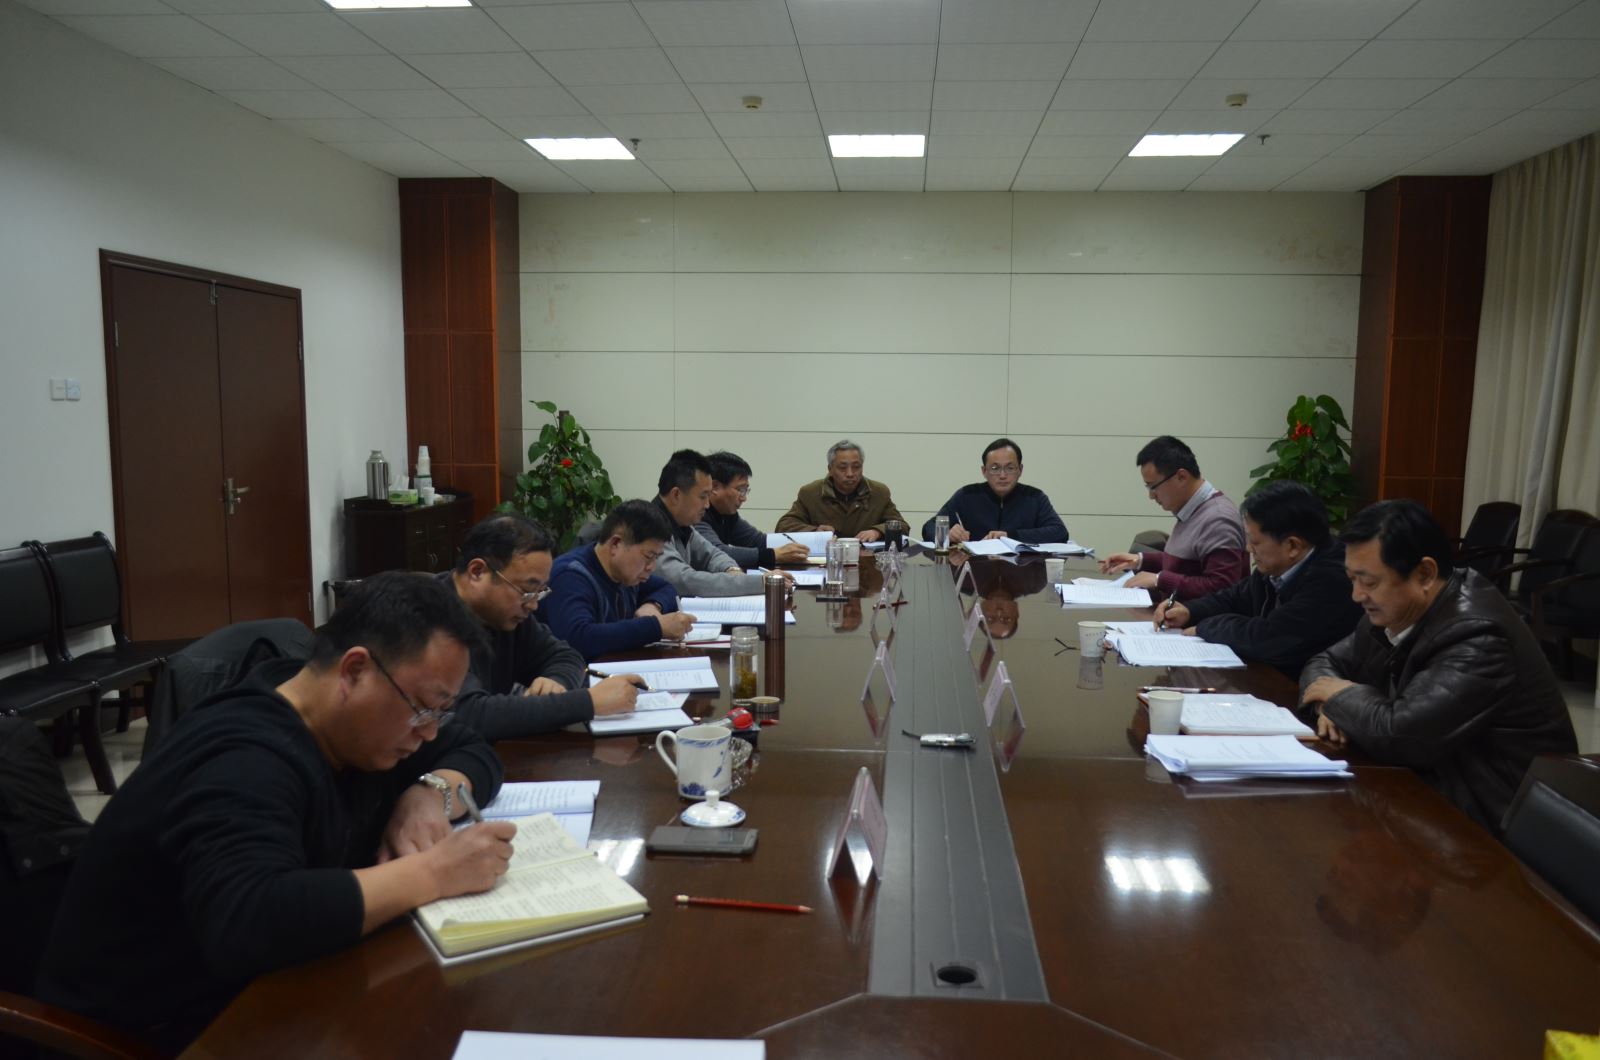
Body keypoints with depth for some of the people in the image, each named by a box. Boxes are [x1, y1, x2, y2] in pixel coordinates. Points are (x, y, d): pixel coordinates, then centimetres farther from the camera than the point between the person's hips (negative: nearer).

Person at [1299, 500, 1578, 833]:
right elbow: (1326, 663, 12)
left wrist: (1341, 696, -13)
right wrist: (1331, 705, -11)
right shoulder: (1394, 611, 1)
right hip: (1437, 786, 8)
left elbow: (1398, 734, -33)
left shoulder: (1475, 637, -26)